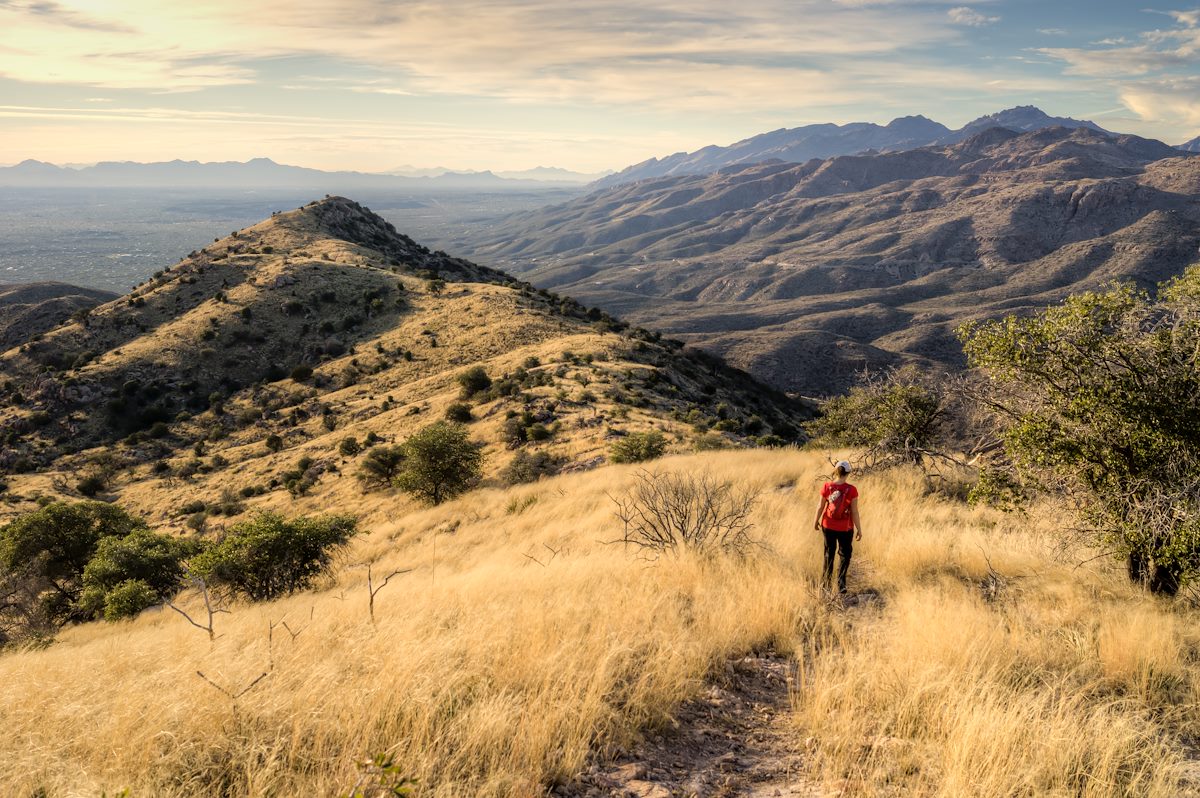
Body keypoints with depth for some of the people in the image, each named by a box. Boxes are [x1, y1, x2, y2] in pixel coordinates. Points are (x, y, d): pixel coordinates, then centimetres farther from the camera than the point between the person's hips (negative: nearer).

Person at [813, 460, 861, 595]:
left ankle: (826, 584, 30)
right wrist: (859, 529, -1)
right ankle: (841, 586, 5)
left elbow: (820, 506, -3)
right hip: (845, 528, -2)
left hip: (828, 526, 2)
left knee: (829, 554, 20)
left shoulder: (826, 487, -12)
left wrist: (816, 522, 14)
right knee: (845, 555, 14)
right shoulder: (852, 490, -17)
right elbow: (854, 512, -13)